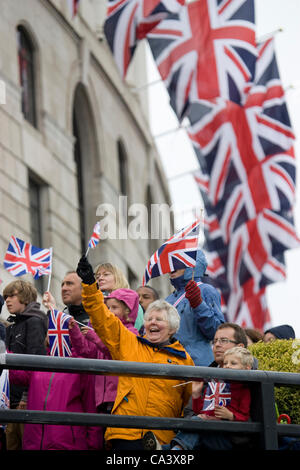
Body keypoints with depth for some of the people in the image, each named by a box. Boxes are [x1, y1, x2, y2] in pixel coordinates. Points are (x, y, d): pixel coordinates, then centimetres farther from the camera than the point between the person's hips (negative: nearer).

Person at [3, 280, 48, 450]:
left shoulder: (34, 322, -4)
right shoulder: (12, 326, 21)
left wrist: (27, 396, -19)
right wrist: (9, 397, 15)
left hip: (27, 399, -8)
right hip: (14, 400, 8)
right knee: (12, 444, 6)